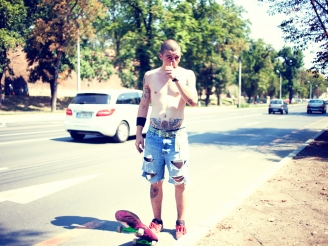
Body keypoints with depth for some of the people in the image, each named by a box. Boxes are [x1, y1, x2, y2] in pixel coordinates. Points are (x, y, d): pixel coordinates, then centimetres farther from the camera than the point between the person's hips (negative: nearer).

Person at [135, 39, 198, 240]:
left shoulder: (187, 75, 0)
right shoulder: (150, 76, 5)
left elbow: (193, 101, -14)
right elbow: (144, 105, 9)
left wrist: (176, 78, -18)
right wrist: (139, 133, 6)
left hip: (177, 136, -1)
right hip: (154, 135, 2)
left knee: (180, 182, 4)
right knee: (155, 181, 8)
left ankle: (181, 222, 20)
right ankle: (157, 220, 23)